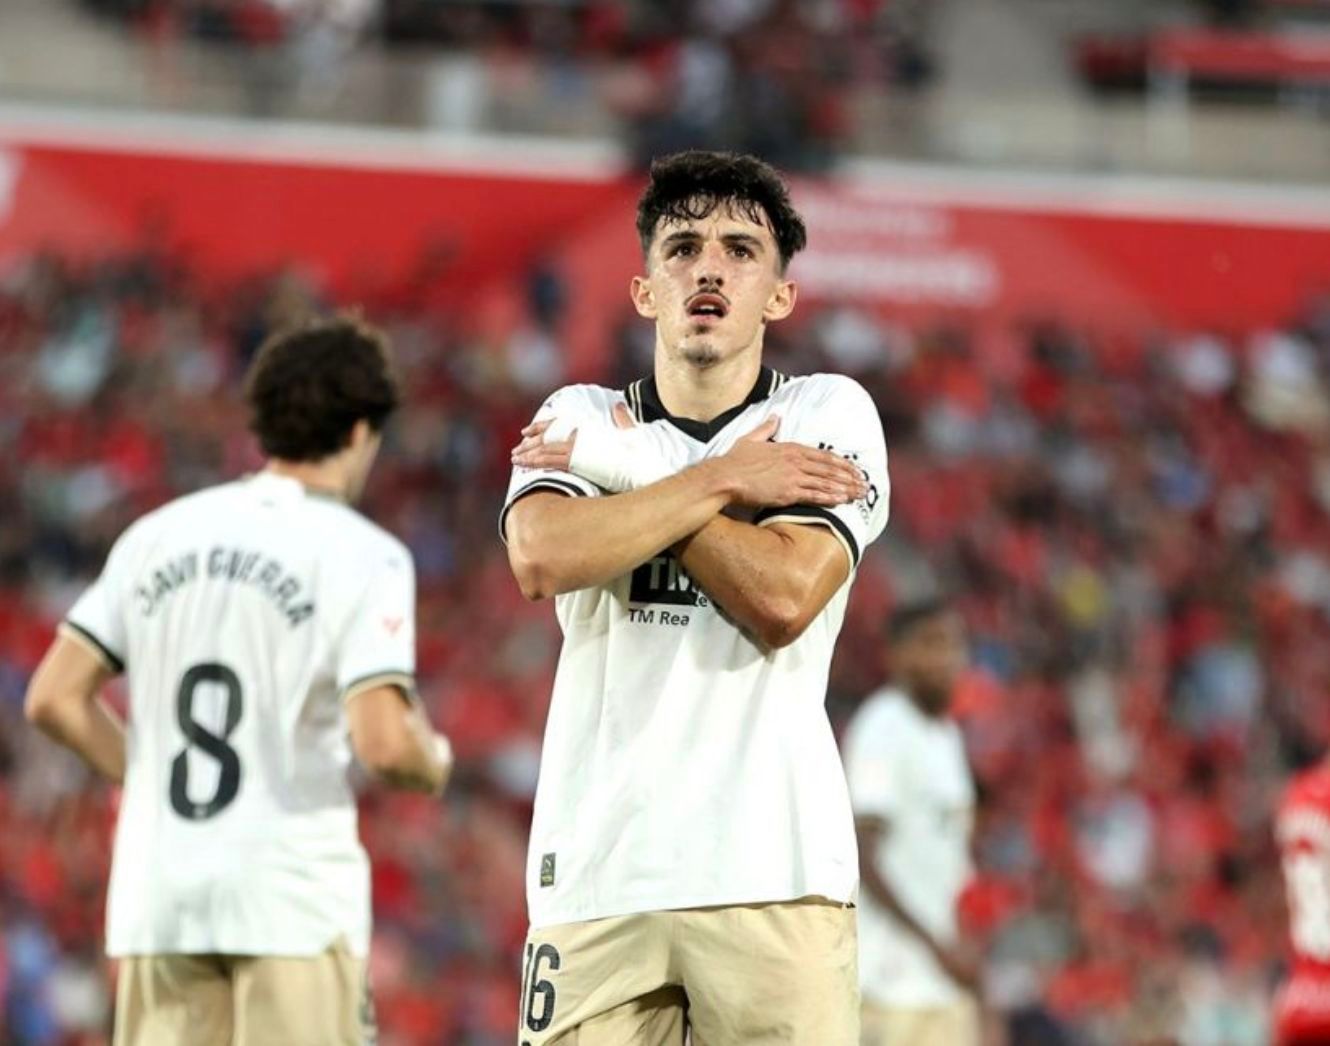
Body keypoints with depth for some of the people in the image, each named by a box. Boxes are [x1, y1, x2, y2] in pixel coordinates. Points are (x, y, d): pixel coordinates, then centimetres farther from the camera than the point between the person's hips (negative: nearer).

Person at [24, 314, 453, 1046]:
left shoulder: (157, 537, 10)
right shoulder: (360, 555, -6)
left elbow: (54, 699, 9)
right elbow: (383, 742, -16)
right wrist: (434, 762, 6)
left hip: (155, 896, 5)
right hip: (292, 900, -5)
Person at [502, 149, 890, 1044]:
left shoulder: (830, 415, 7)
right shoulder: (580, 420, 13)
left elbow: (784, 597, -10)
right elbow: (542, 558, -9)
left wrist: (625, 465, -3)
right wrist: (725, 479, -7)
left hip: (773, 872, -2)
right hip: (598, 871, 2)